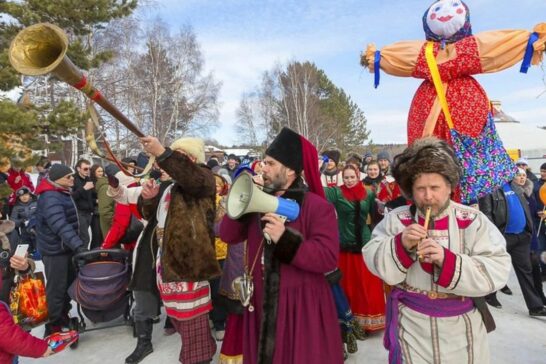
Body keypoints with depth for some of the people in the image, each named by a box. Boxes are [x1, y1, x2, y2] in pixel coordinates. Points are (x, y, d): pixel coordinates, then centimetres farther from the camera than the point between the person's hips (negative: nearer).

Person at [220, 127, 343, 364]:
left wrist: (286, 239, -29)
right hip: (262, 303, 6)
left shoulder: (317, 206, -13)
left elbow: (329, 258, -21)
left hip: (302, 306, -5)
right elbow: (228, 236, 1)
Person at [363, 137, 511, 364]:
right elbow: (376, 263, -9)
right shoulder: (396, 220, -5)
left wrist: (447, 259, -28)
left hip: (461, 326, 1)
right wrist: (401, 244, -26)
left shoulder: (474, 221, -7)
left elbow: (496, 273, -15)